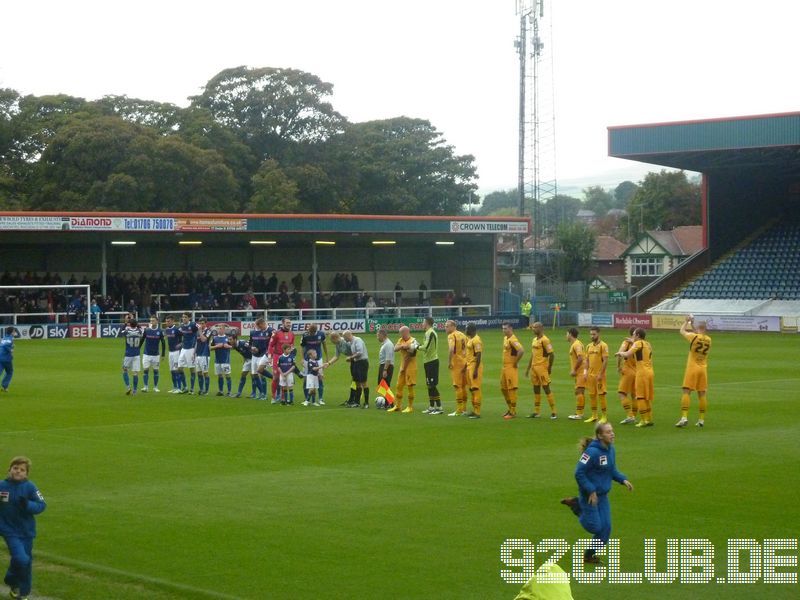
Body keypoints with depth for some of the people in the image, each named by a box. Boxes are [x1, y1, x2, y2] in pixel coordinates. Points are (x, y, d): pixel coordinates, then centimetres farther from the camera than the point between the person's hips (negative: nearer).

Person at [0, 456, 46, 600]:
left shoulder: (30, 487, -8)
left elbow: (42, 505, -10)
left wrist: (27, 505, -27)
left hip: (27, 531, 2)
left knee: (27, 562, 10)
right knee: (21, 559, -18)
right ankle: (12, 581, 12)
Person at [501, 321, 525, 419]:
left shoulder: (513, 340, -18)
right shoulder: (505, 338, 12)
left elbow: (521, 351, -32)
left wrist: (516, 362, -20)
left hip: (511, 367, -10)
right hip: (504, 367, 10)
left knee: (511, 389, -5)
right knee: (503, 388, 16)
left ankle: (513, 412, 0)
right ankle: (510, 409, 27)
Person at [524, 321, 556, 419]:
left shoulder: (545, 340, -12)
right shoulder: (534, 340, 15)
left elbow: (551, 354, -15)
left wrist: (549, 368, -11)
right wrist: (528, 368, 20)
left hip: (542, 367, -9)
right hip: (534, 367, 9)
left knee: (546, 388, -8)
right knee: (536, 389, 10)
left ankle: (554, 412, -4)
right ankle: (537, 412, 16)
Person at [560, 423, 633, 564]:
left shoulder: (611, 449, 1)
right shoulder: (592, 451, -24)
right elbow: (579, 473, -21)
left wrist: (623, 480, -2)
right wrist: (591, 491, -20)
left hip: (602, 495, 7)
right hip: (589, 494, -7)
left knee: (605, 527, 5)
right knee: (595, 526, -2)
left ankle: (590, 555, 22)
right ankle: (576, 505, 20)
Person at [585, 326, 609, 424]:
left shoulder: (603, 345, -8)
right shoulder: (589, 346, 13)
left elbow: (605, 361, -13)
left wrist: (601, 374, -17)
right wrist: (586, 372, 7)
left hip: (599, 375, -7)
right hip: (590, 375, 7)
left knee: (601, 395, -5)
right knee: (592, 395, 9)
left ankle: (604, 416, 0)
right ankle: (594, 416, 16)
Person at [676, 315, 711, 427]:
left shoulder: (694, 337, -11)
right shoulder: (708, 339, 3)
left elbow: (682, 331, 5)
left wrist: (687, 321, 19)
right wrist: (692, 323, 25)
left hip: (692, 368, -4)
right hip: (703, 369, 4)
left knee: (686, 392, -5)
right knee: (702, 394, 6)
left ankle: (684, 417, -16)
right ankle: (702, 420, 8)